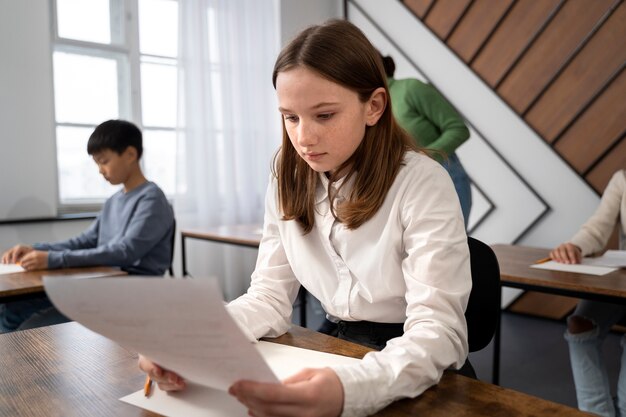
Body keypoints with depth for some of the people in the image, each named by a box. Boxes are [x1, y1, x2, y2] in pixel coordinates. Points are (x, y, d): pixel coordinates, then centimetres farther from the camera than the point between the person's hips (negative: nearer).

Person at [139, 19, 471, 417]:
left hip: (420, 383, -2)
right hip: (337, 359, 3)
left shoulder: (422, 185, -17)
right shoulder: (289, 181, -3)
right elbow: (270, 296, -3)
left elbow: (439, 330, -23)